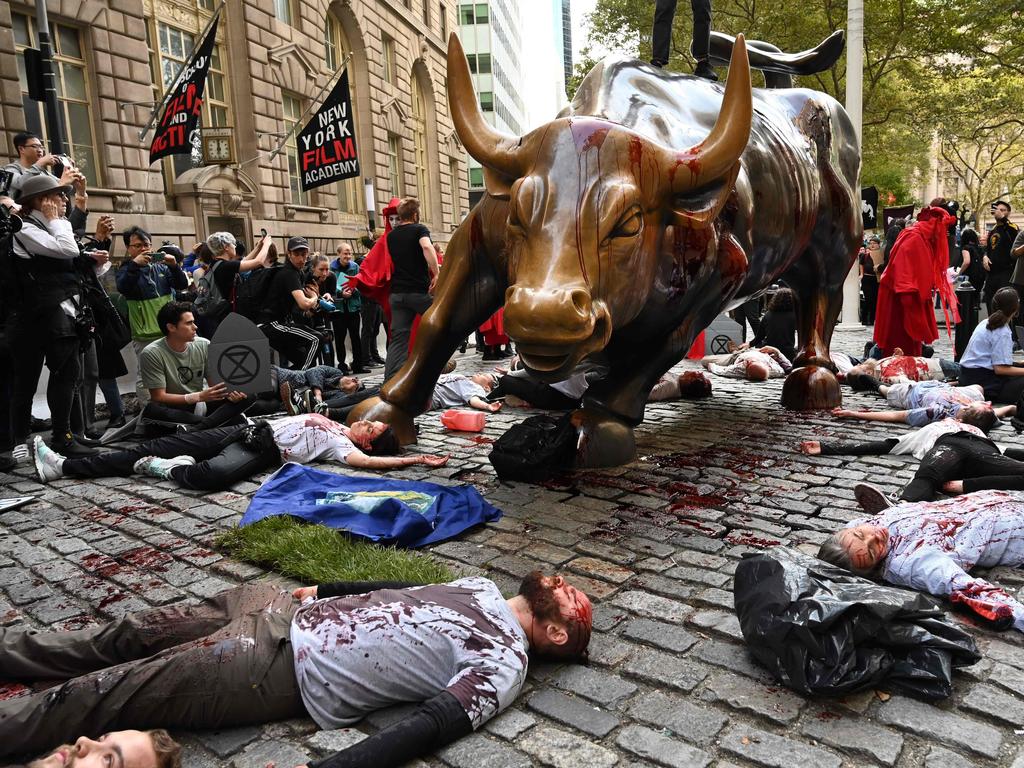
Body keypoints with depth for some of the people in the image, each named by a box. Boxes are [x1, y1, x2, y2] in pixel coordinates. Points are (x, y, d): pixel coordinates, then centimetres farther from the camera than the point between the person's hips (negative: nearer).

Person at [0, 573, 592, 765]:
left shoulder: (503, 664, -14)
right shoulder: (480, 588, 9)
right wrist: (317, 591, 20)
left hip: (275, 671, -6)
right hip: (283, 609, 7)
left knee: (96, 695, -1)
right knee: (125, 637, 13)